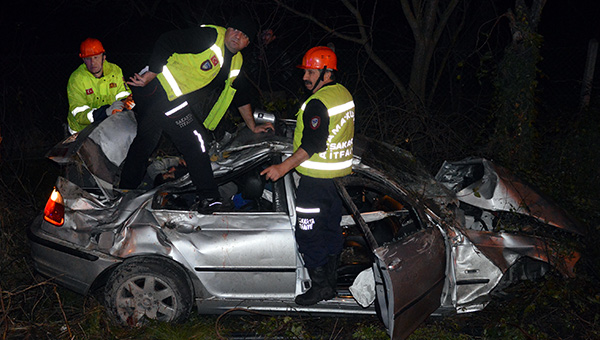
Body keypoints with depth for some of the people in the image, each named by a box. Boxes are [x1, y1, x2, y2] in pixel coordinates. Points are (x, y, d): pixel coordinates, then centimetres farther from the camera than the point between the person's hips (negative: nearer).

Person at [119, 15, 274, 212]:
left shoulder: (236, 61, 14)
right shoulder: (210, 36, -13)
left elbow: (240, 94, 26)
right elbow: (166, 42, -18)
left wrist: (253, 126, 30)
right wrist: (150, 74, -24)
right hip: (161, 87, -10)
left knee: (145, 140, 21)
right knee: (195, 141, -13)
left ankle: (125, 190, 36)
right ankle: (209, 198, -8)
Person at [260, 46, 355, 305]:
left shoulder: (318, 103, -21)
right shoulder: (344, 94, 9)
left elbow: (312, 145, -25)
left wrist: (283, 167, -21)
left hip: (316, 179, -10)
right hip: (339, 175, 10)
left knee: (308, 235, 0)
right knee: (331, 231, 16)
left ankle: (320, 285, 5)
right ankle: (331, 282, 25)